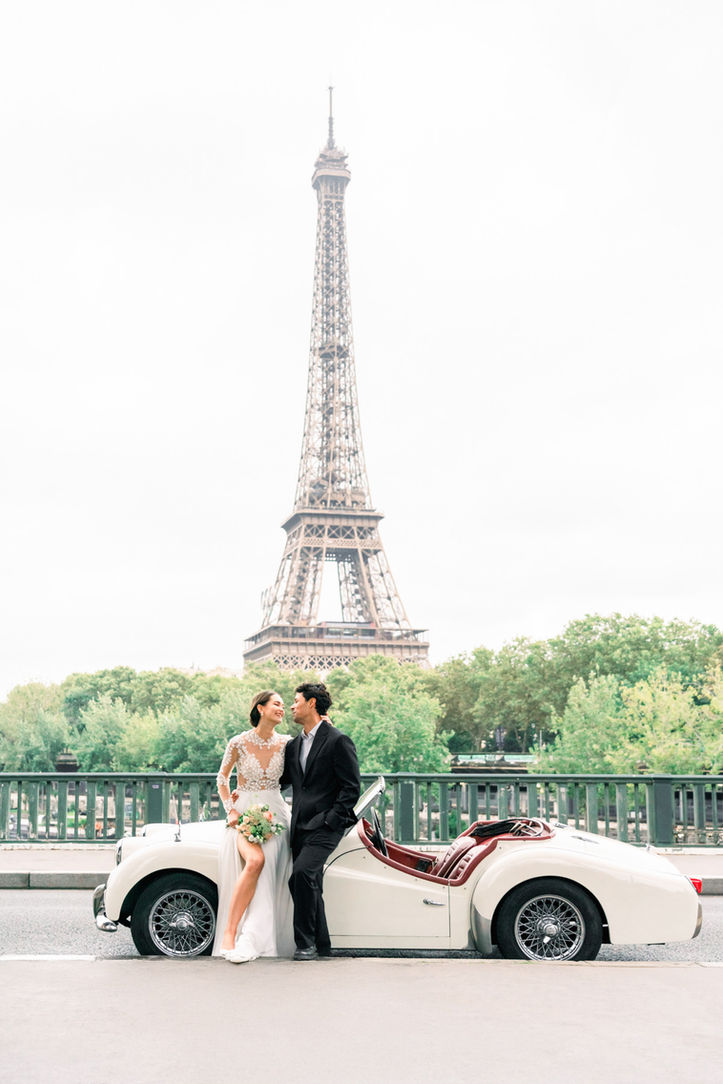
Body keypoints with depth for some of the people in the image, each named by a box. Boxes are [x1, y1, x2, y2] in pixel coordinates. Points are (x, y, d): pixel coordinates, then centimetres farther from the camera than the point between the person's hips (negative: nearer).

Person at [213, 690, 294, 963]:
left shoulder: (285, 743, 4)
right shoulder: (239, 743, -4)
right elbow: (222, 778, 8)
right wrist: (231, 810, -2)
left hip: (275, 813, 3)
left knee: (271, 878, -17)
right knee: (255, 860, -31)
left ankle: (255, 941, -9)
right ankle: (229, 933, -27)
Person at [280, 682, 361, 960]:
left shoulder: (338, 741, -6)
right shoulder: (293, 745, 17)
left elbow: (352, 788, -8)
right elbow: (281, 780, 28)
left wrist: (331, 820, -15)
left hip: (325, 825, -8)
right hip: (300, 827, 8)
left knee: (302, 874, -23)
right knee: (309, 884, 9)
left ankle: (306, 942, -14)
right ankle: (320, 943, 22)